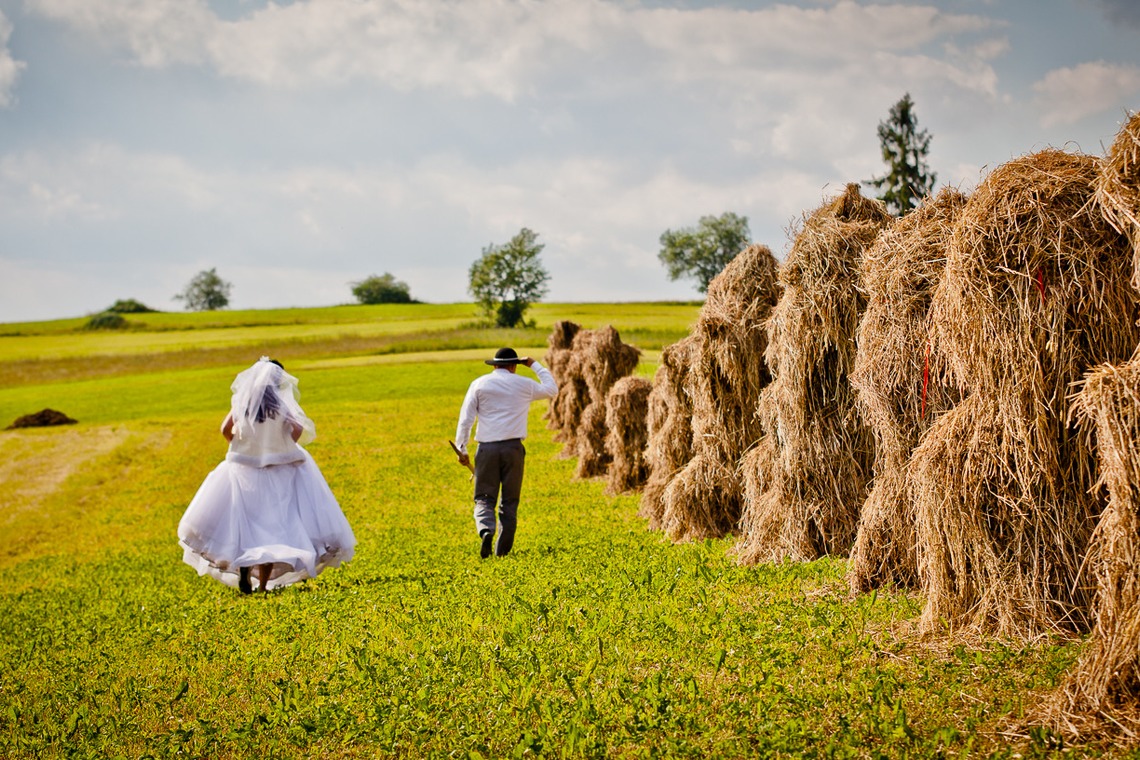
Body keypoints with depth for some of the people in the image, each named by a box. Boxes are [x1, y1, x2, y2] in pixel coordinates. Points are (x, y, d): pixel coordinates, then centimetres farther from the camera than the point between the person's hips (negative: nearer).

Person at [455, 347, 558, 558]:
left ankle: (486, 530, -25)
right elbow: (551, 389, 25)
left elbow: (465, 418, 1)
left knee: (484, 498, 4)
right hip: (513, 447, 0)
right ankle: (502, 550, 8)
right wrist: (535, 365, 33)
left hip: (487, 448, 0)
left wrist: (462, 449, 4)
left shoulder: (479, 384, 6)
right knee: (509, 501, 9)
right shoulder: (524, 384, 7)